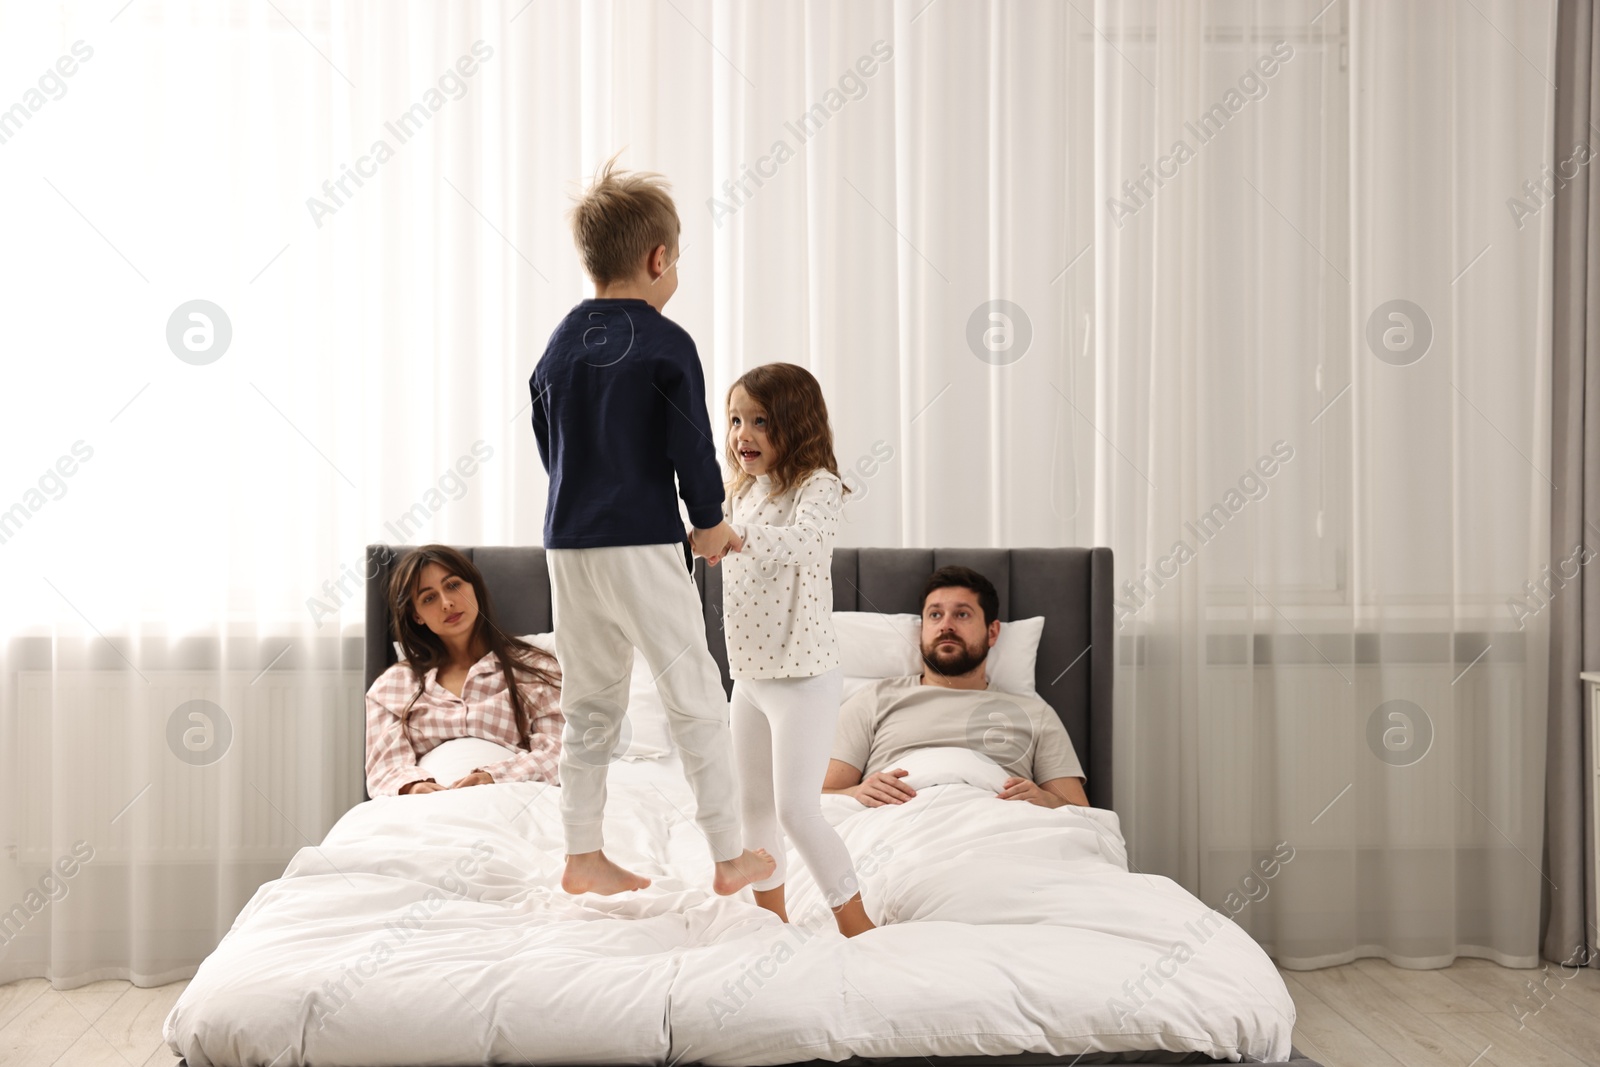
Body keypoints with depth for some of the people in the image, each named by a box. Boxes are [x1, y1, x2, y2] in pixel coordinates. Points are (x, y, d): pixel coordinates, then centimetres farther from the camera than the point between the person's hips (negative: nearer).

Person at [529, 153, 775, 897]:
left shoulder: (559, 343, 10)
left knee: (590, 705, 15)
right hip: (643, 543, -6)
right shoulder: (667, 345, -10)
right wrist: (710, 522, 3)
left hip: (567, 543, 6)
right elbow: (691, 445, -11)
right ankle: (728, 855, 10)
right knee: (696, 698, 4)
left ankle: (583, 855, 20)